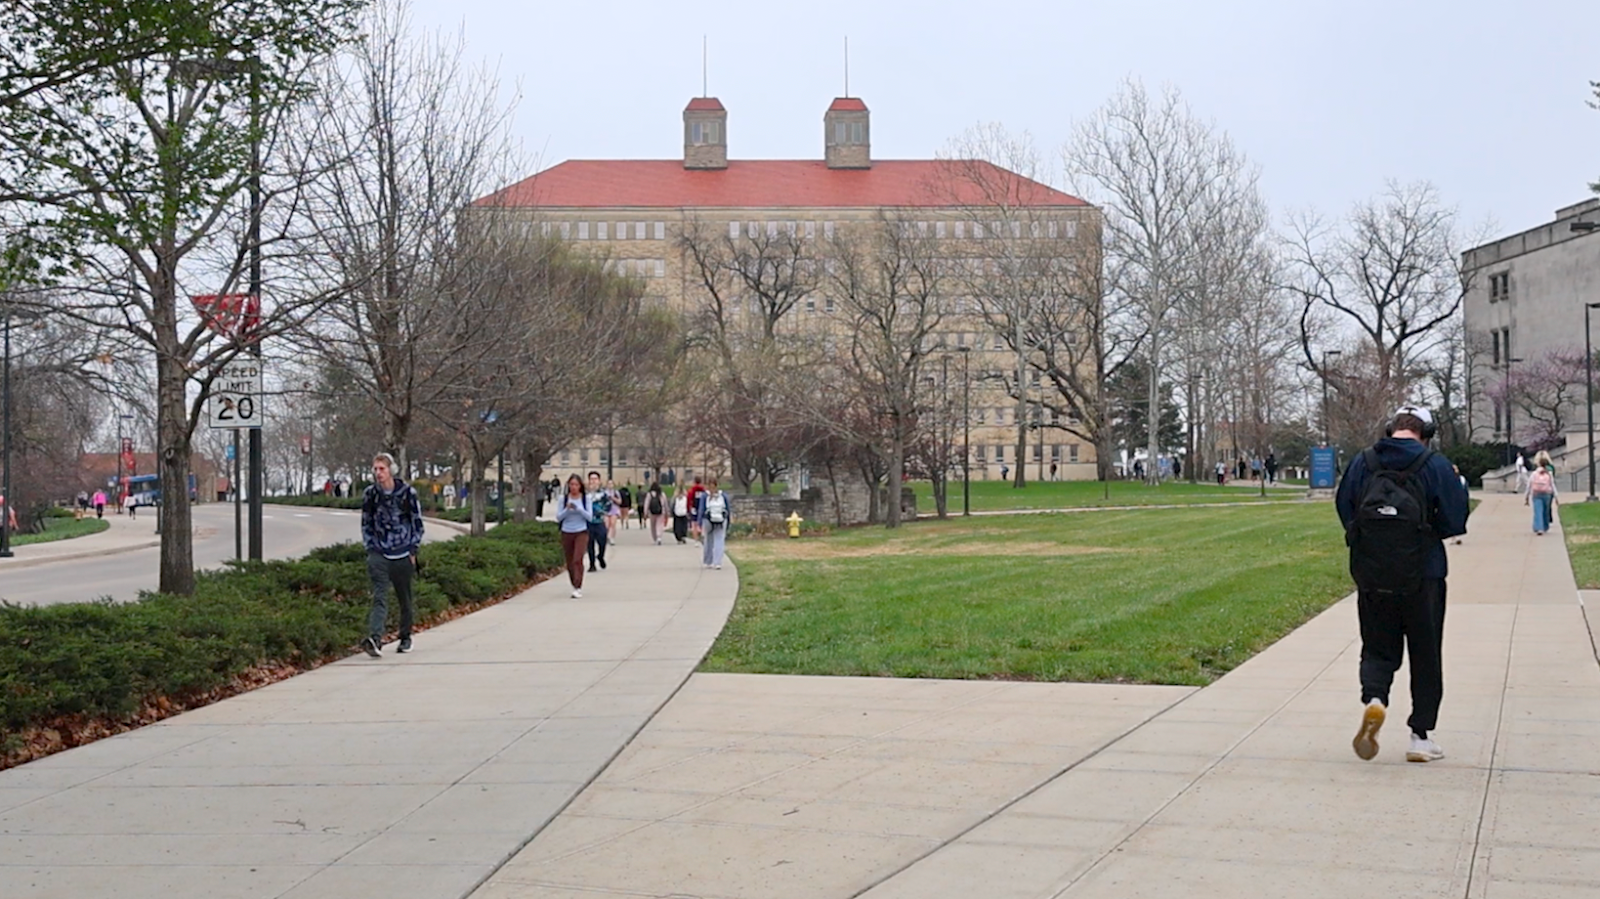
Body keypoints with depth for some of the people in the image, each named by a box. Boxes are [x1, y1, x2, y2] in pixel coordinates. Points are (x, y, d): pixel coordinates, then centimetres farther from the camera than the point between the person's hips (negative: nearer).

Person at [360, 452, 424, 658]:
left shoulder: (407, 492, -3)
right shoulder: (370, 494, 2)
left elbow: (418, 523, 5)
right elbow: (366, 524, 14)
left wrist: (412, 550, 0)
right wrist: (370, 548, 4)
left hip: (402, 555, 0)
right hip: (378, 555, 0)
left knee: (405, 600, 10)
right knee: (379, 597, -15)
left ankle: (405, 638, 28)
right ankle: (375, 639, -29)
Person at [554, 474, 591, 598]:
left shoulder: (586, 498, 0)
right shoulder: (563, 498, 1)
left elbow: (590, 517, -4)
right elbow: (558, 517, -1)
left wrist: (578, 509, -17)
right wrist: (567, 509, -17)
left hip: (581, 533, -2)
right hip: (567, 533, 2)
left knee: (578, 560, -17)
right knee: (569, 562, 8)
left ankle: (578, 589, -18)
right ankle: (574, 586, 25)